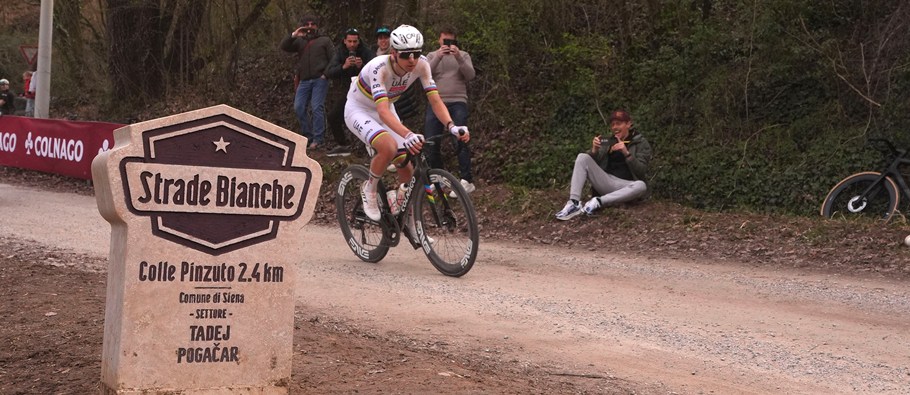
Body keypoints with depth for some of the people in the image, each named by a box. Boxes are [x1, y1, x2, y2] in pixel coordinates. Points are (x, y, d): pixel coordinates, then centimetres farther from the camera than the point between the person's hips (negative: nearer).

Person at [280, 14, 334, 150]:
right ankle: (308, 136, 8)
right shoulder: (300, 41, 19)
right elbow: (284, 47, 7)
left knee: (317, 108, -11)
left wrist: (327, 73, -9)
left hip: (319, 80, -4)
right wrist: (293, 35, -6)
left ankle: (317, 139, -10)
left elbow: (333, 58, 4)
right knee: (299, 108, -3)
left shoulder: (324, 41, 11)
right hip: (304, 81, 4)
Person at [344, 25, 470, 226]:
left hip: (385, 112, 6)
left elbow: (435, 101, -21)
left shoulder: (421, 65, -20)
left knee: (408, 170, -2)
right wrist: (408, 135, -63)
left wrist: (452, 126, -41)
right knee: (389, 147, -35)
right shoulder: (379, 68, -36)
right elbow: (383, 111, -47)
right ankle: (369, 190, -7)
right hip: (359, 111, -6)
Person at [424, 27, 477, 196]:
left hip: (457, 103, -2)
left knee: (460, 141, -18)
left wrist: (458, 57, -20)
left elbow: (470, 75, -6)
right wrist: (438, 57, -18)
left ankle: (467, 181, -17)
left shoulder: (463, 55, 10)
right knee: (430, 144, 0)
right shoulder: (432, 56, 13)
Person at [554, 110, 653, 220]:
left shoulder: (641, 143, 3)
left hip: (624, 187, -3)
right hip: (605, 182, 3)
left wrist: (626, 153, -23)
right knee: (582, 157, -17)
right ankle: (574, 203, -31)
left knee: (641, 186, -37)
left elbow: (641, 172, -9)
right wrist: (594, 150, -12)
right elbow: (592, 162, 9)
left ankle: (598, 202, -34)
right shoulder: (608, 141, 15)